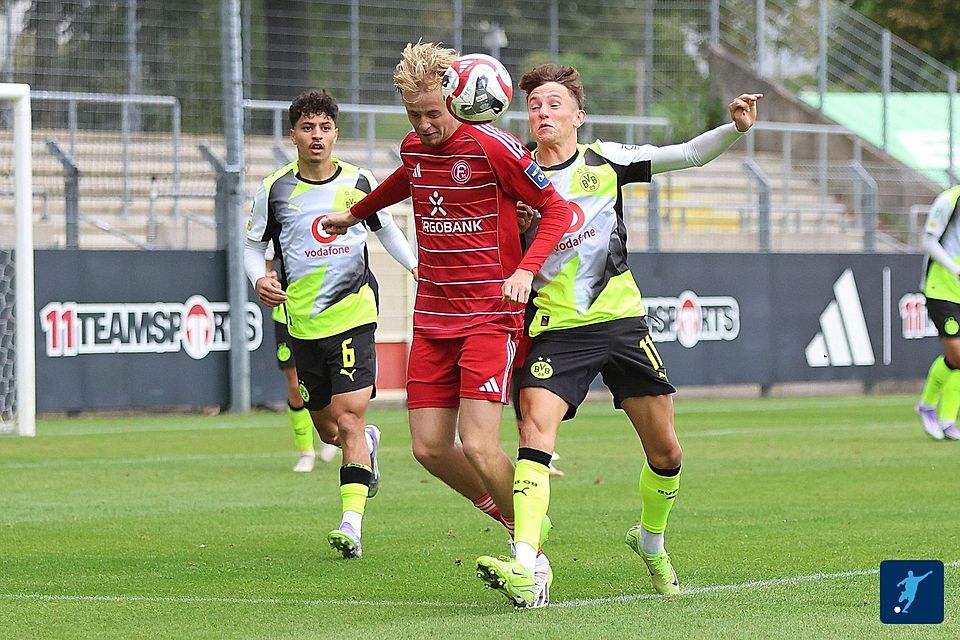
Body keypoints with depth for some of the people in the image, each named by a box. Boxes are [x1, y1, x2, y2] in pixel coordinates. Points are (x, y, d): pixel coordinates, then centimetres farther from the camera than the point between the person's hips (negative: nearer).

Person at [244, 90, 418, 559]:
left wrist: (416, 265, 7)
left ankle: (352, 523, -20)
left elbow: (386, 228, 19)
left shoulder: (359, 182, 2)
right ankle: (366, 444, 47)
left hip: (353, 314, -2)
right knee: (328, 429, 11)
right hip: (302, 323, 2)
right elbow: (253, 244, 12)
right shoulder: (275, 189, 1)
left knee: (349, 418, -16)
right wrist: (260, 279, -8)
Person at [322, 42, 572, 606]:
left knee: (478, 446, -17)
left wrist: (526, 269, -21)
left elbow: (557, 209, -6)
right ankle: (516, 523, 18)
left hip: (490, 317, -7)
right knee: (430, 448, -1)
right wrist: (356, 213, 52)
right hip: (433, 320, 7)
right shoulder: (414, 148, 9)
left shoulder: (491, 147, -11)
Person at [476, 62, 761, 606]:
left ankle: (651, 542, 35)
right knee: (536, 430, -24)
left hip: (621, 321, 1)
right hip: (556, 330, -1)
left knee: (666, 452, 7)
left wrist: (735, 128, -13)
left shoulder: (605, 161, 2)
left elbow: (689, 154, 2)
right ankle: (524, 566, -34)